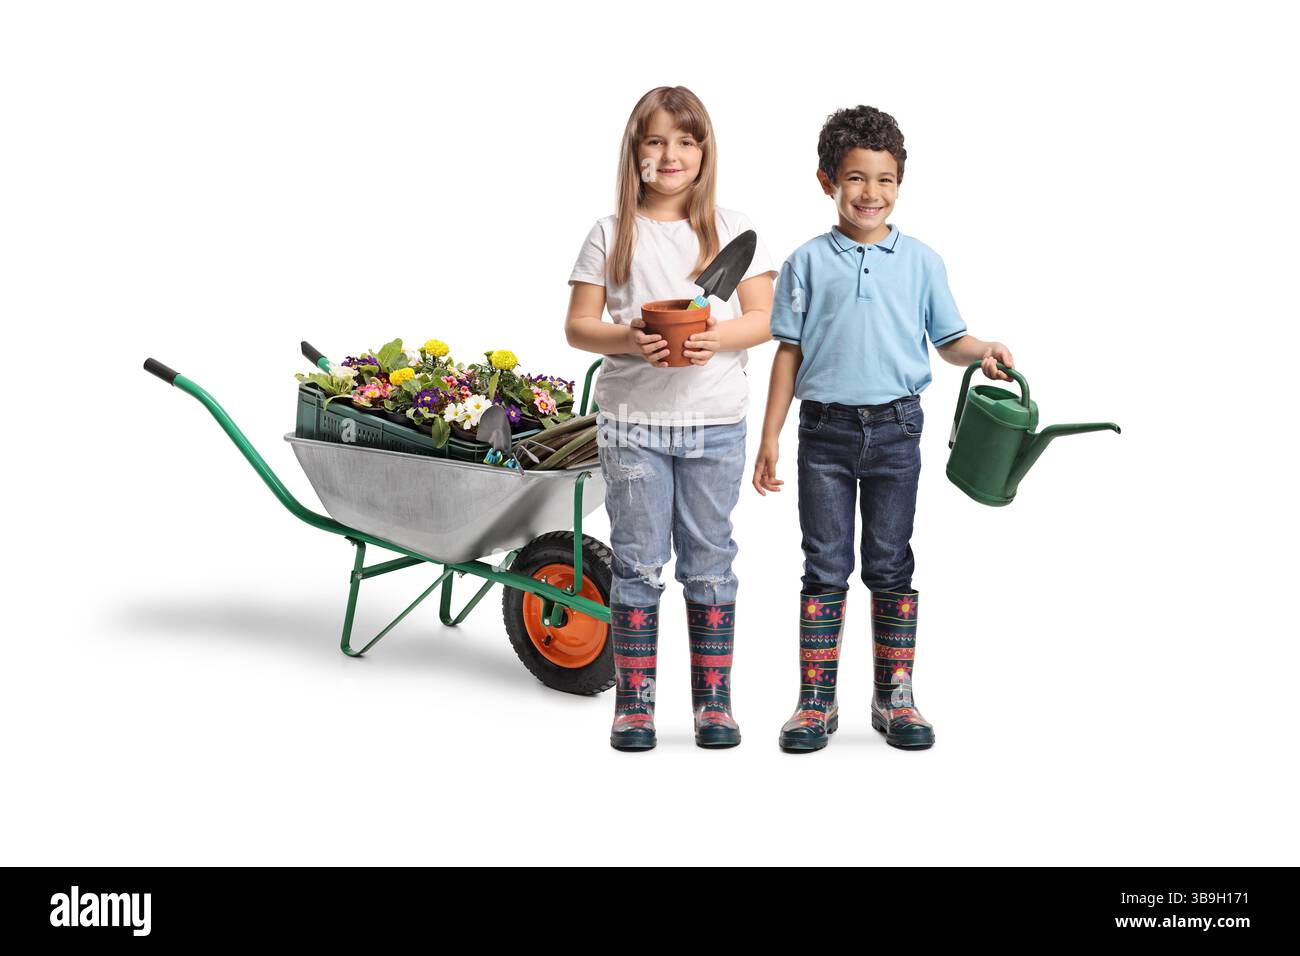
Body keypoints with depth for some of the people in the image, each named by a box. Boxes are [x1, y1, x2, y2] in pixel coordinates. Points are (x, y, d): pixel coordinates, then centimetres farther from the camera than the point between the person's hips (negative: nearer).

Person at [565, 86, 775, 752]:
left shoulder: (732, 229, 6)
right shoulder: (612, 234, 5)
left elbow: (764, 318, 4)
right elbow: (578, 325, 3)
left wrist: (717, 337, -16)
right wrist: (626, 338, -16)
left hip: (715, 423, 1)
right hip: (633, 421, 0)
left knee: (709, 563, 6)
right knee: (637, 564, 3)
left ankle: (714, 702, 17)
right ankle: (634, 705, 13)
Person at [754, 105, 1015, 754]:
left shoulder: (921, 262, 5)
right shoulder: (808, 262, 3)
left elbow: (949, 341, 7)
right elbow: (789, 352, 5)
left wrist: (983, 353, -16)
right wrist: (770, 438, 2)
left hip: (895, 430, 1)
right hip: (826, 430, 0)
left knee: (890, 567, 8)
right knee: (826, 568, 5)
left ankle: (894, 699, 18)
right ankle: (816, 703, 13)